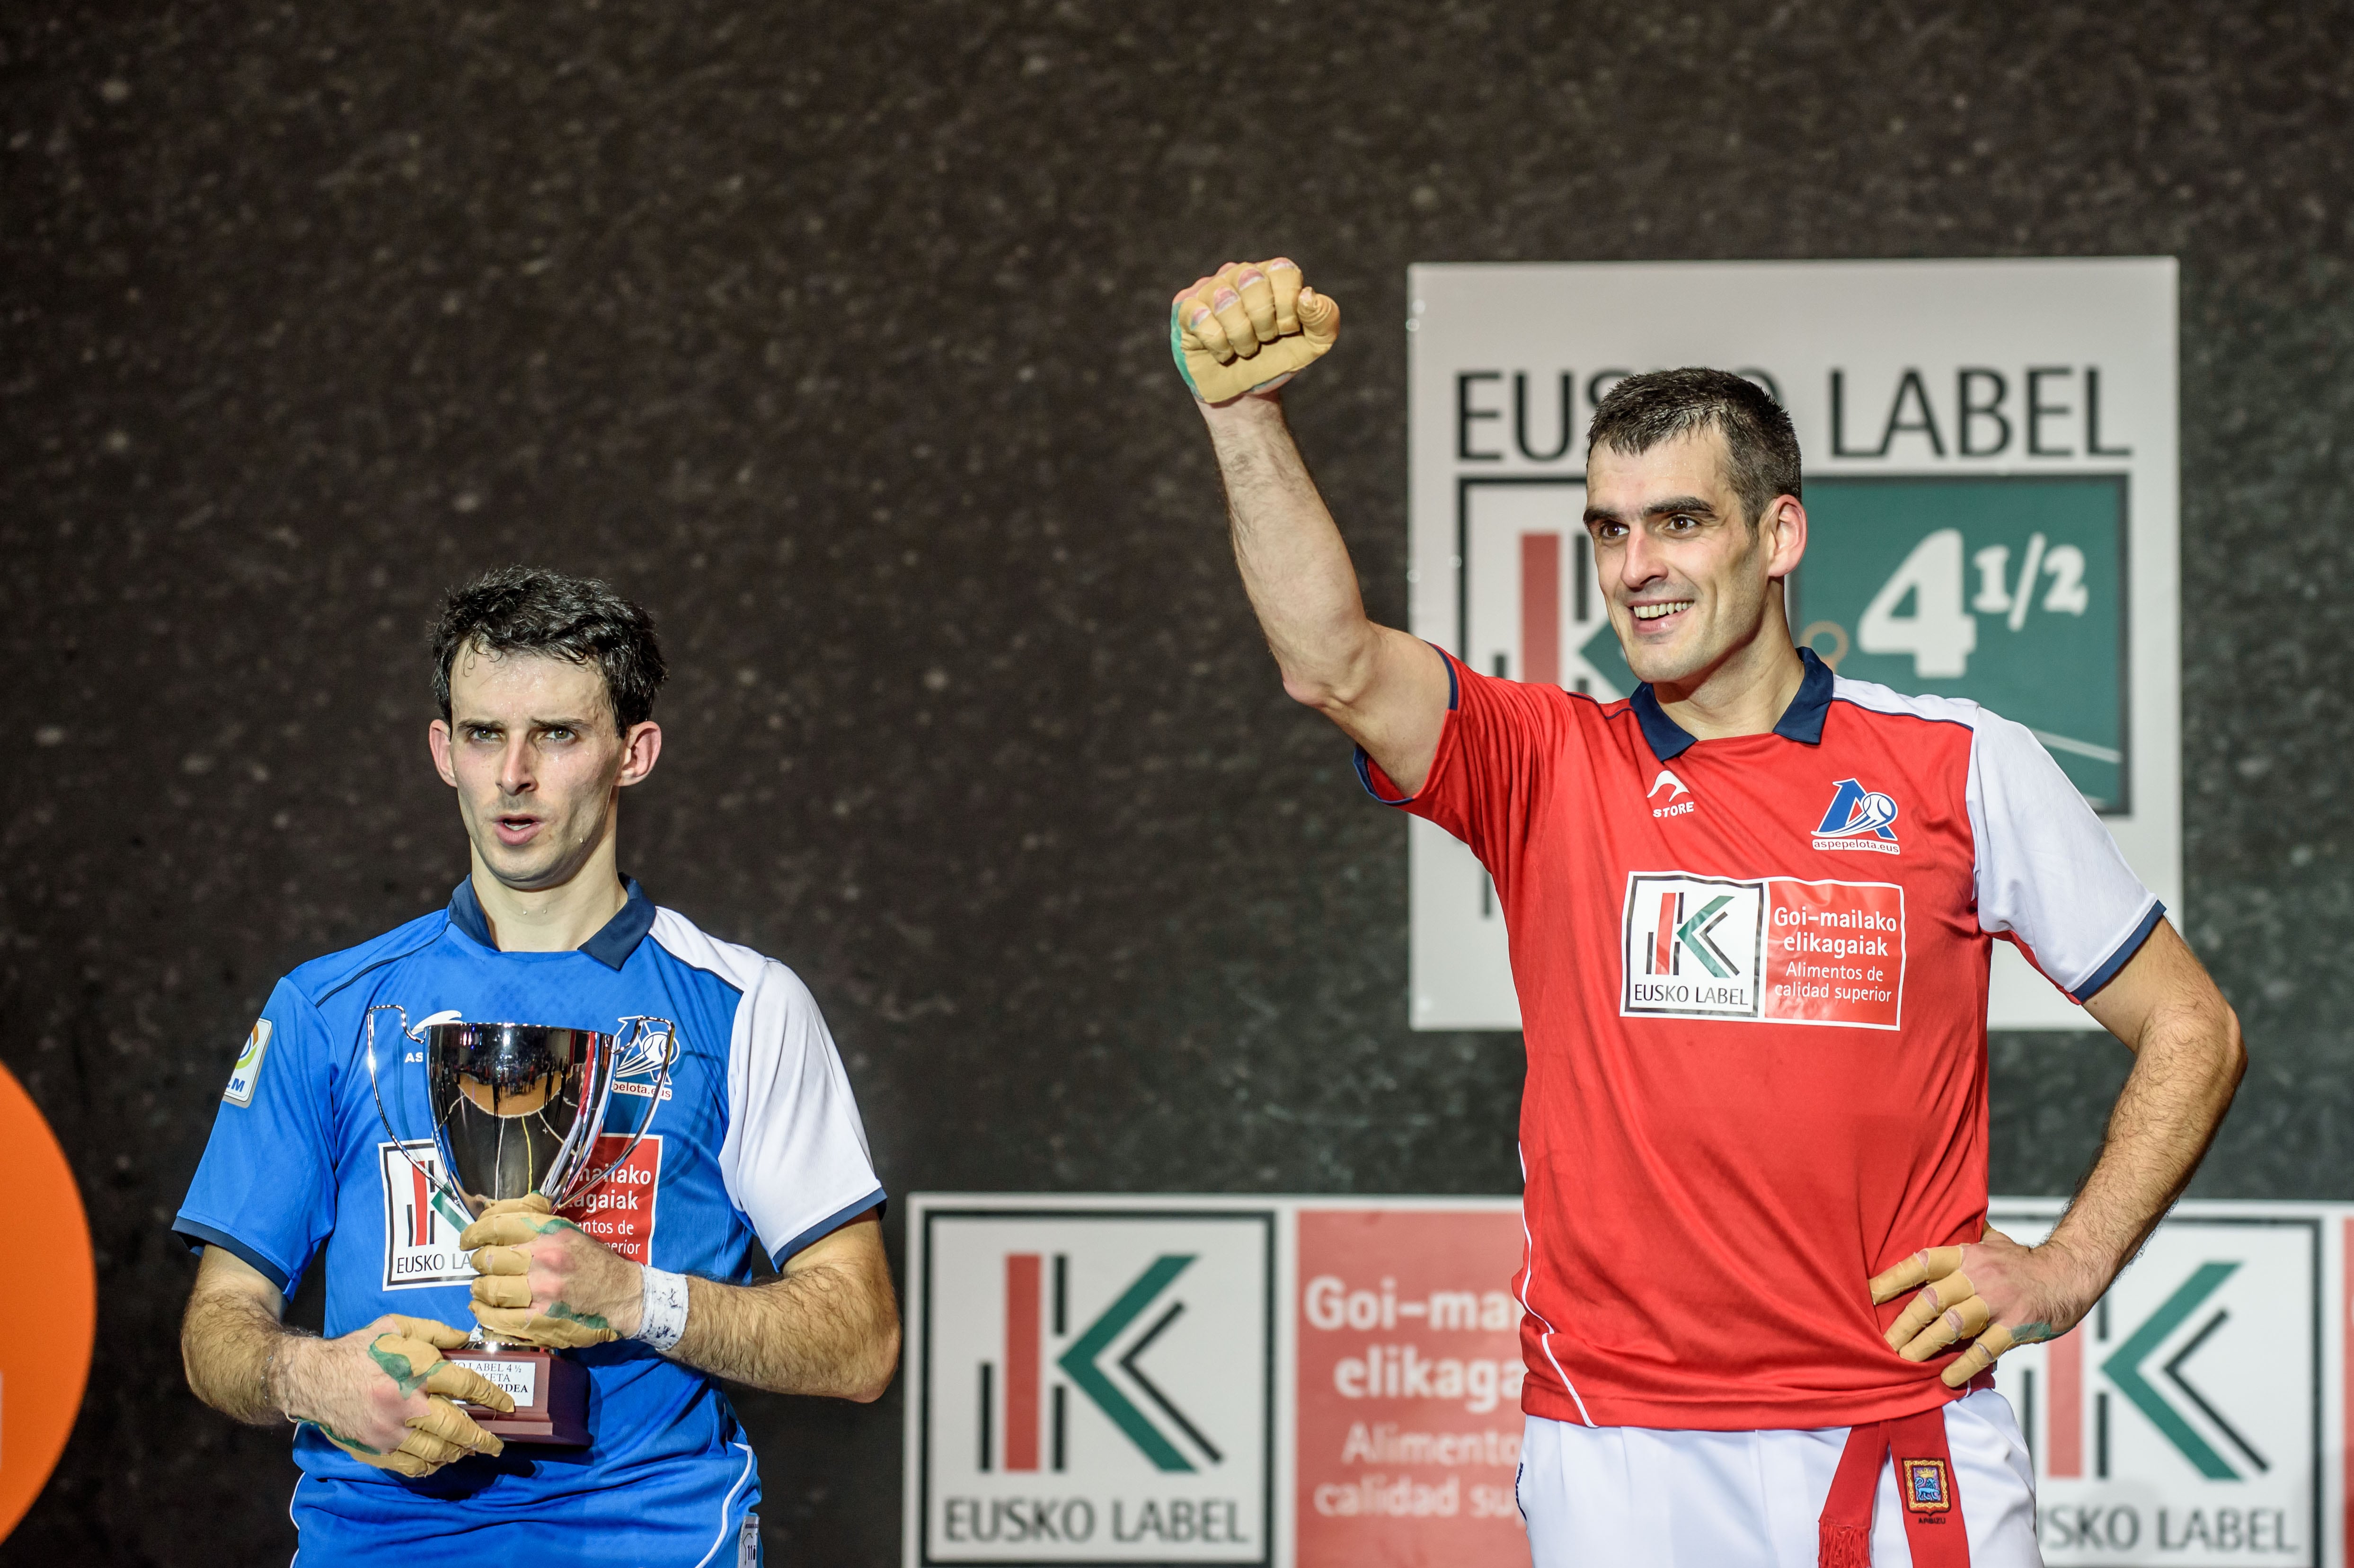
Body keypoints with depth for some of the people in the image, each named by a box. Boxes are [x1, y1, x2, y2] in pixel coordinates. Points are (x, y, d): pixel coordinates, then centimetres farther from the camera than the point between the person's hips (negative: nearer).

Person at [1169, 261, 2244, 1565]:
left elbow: (2192, 1032, 10)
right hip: (1613, 1448, 0)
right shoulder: (1545, 768, 5)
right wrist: (1245, 413, -27)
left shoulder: (1963, 768, 4)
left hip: (1908, 1454, 0)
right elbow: (1335, 666, -15)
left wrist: (2068, 1267, 0)